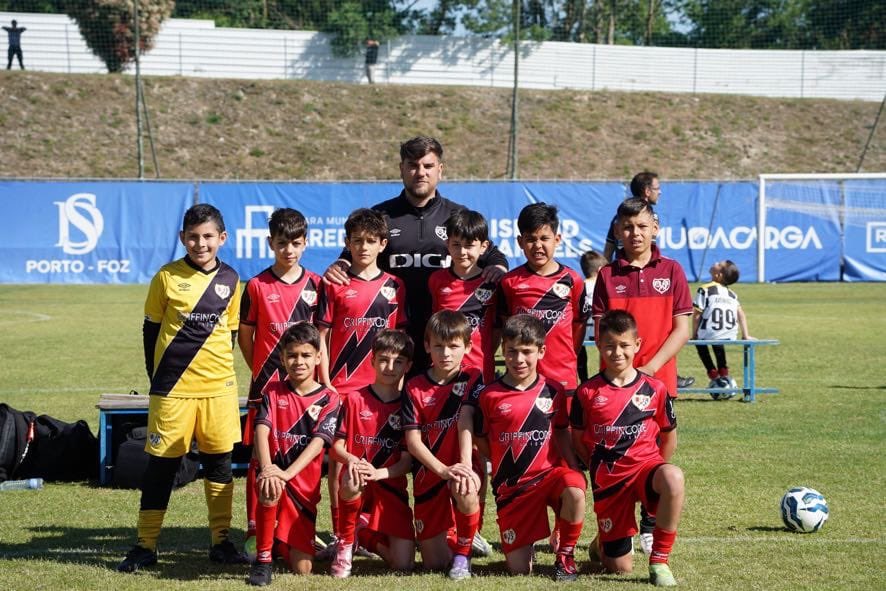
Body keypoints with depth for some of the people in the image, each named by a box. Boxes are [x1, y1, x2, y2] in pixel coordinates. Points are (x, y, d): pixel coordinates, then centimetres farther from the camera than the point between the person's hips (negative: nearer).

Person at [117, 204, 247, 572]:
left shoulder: (230, 279, 5)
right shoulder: (167, 277, -3)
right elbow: (151, 329, 3)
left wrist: (219, 368, 8)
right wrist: (157, 377, 3)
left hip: (219, 387, 2)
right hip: (173, 388, -2)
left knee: (220, 462, 7)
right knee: (162, 464, 3)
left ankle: (221, 541, 17)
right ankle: (146, 545, 10)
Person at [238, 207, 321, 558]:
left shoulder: (315, 285, 4)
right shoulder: (257, 286, -1)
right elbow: (245, 336, 6)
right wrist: (261, 371, 2)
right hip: (267, 386, -2)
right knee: (261, 458, 0)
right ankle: (255, 532, 6)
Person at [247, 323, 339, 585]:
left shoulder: (328, 399, -2)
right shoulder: (273, 392, 2)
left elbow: (318, 441, -15)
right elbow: (262, 429, -14)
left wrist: (287, 473, -31)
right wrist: (267, 469, -33)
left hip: (304, 488, 0)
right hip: (274, 473, 0)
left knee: (302, 569, -4)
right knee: (270, 490, -39)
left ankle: (283, 542, 33)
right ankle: (263, 559, -19)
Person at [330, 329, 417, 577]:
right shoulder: (354, 400, 1)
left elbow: (407, 460, -2)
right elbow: (337, 445, 0)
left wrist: (379, 473, -21)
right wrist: (351, 459, -23)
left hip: (391, 485, 1)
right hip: (358, 479, -1)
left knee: (403, 564, -10)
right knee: (352, 482, -41)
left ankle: (365, 535, 24)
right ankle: (345, 542, -12)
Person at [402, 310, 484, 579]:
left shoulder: (472, 379, -2)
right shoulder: (415, 388, -2)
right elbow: (413, 440, -7)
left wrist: (465, 466, -32)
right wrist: (443, 469, -23)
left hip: (460, 468, -1)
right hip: (429, 474, 1)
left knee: (466, 490, -39)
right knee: (434, 564, -3)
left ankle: (463, 552, -12)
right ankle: (449, 537, 35)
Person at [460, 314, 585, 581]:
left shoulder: (553, 391, 2)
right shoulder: (488, 396, -3)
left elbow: (560, 433, 11)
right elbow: (481, 441, 6)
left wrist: (574, 467, -2)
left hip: (549, 473, 0)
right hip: (511, 486, 0)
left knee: (574, 492, -37)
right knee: (519, 569, -5)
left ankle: (565, 554, -10)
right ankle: (526, 546, 34)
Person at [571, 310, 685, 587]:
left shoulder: (655, 389, -1)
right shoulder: (588, 392, -2)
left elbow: (669, 439, 9)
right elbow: (578, 440, 9)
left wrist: (656, 473, 4)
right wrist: (599, 469, 5)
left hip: (646, 464, 0)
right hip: (607, 479, 0)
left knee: (673, 478, -39)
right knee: (620, 567, -1)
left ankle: (659, 561, -23)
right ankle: (603, 543, 40)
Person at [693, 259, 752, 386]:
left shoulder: (705, 289, -1)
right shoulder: (731, 293, 15)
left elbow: (697, 315, -3)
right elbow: (741, 314, 10)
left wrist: (694, 335, 7)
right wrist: (745, 335, 13)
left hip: (709, 334, -5)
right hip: (730, 337, 5)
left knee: (700, 341, 30)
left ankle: (714, 375, 21)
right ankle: (723, 372, 36)